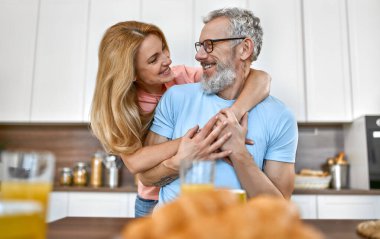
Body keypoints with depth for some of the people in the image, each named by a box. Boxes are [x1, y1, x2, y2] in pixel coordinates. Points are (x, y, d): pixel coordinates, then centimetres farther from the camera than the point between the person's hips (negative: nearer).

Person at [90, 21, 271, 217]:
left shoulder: (184, 77, -16)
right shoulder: (120, 105, -14)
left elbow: (260, 78, -24)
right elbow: (134, 162, -31)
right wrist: (189, 142, -41)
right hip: (154, 202, 0)